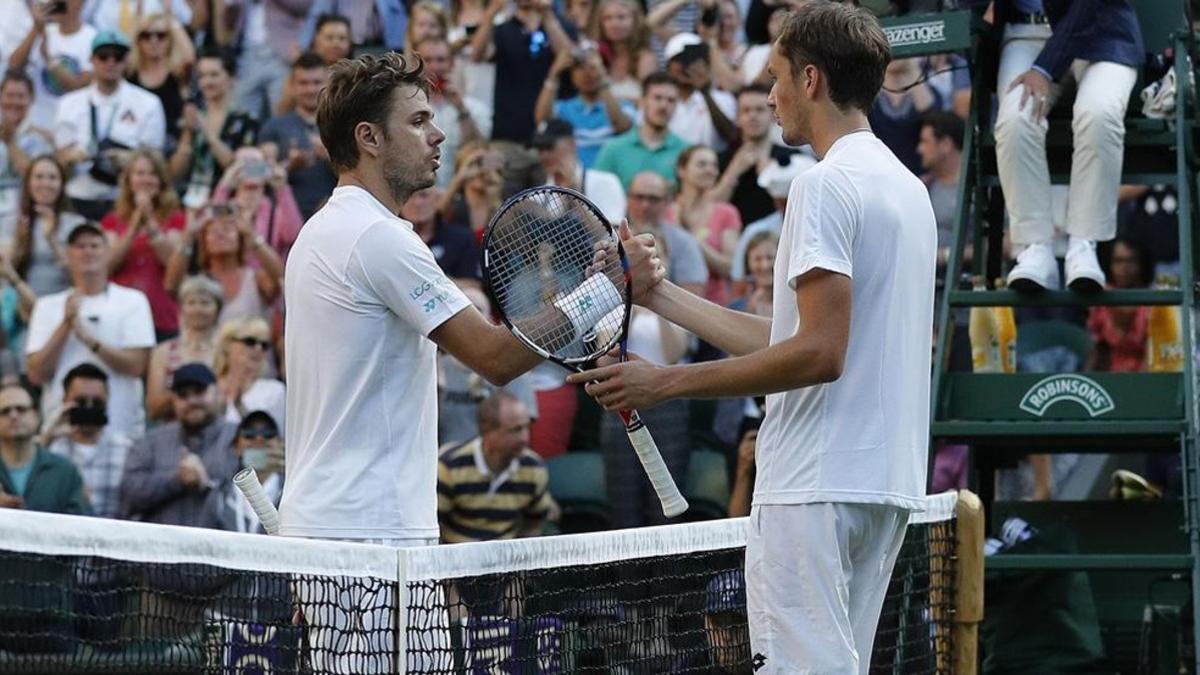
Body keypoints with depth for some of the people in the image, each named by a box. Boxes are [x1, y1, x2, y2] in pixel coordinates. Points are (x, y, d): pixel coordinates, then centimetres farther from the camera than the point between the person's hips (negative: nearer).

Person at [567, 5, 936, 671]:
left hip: (816, 488, -10)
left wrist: (668, 382, -15)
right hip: (884, 484, 10)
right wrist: (658, 293, 23)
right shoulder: (906, 187, 18)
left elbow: (819, 353, -20)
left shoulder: (826, 184, -11)